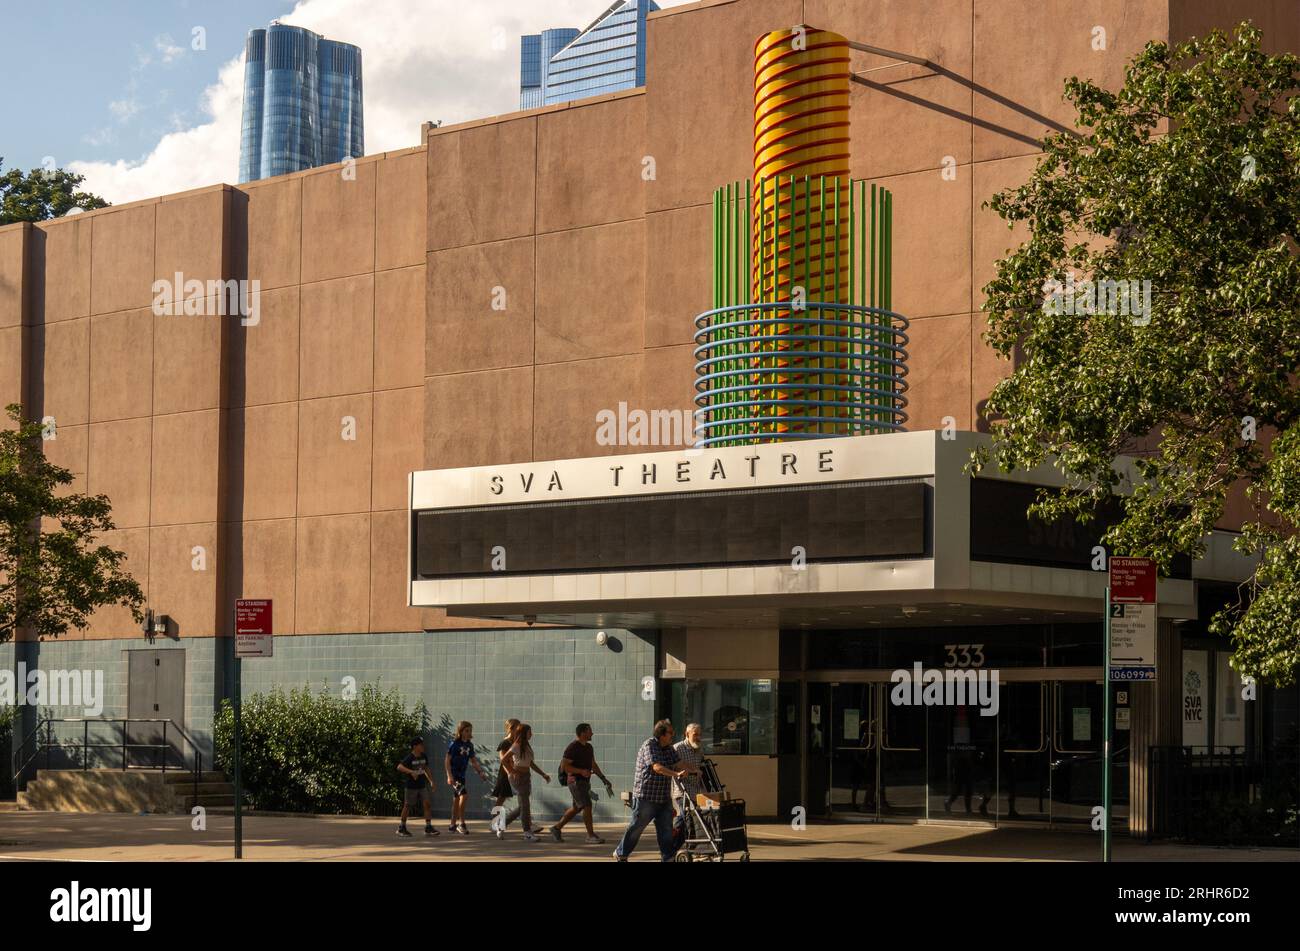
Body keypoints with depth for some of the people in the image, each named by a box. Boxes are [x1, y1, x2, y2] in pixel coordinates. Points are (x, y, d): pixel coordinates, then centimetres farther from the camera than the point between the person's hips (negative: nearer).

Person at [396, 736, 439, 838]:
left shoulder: (424, 757, 6)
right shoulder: (409, 758, -15)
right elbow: (399, 767, -29)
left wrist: (431, 781, 17)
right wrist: (411, 772, -40)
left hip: (422, 786, 6)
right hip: (411, 787, -6)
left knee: (427, 804, -3)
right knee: (407, 806, 4)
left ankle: (428, 827, 1)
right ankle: (401, 828, 16)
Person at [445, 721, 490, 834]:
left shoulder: (469, 745, 9)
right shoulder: (454, 743, -12)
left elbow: (473, 760, 17)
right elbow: (447, 760, -13)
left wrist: (481, 772, 4)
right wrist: (449, 776, -21)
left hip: (462, 774, 8)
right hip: (454, 774, -8)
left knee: (457, 799, 13)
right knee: (464, 794, -21)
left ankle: (453, 825, 21)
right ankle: (462, 823, -15)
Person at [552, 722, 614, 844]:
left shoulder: (589, 747, 12)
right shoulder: (572, 748, -15)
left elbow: (593, 765, 21)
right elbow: (564, 766, -18)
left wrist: (603, 778, 14)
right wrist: (581, 771, -27)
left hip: (584, 782, 9)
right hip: (575, 782, -9)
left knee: (576, 808, 14)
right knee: (587, 806, -13)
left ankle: (557, 828, 26)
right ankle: (591, 836, -9)